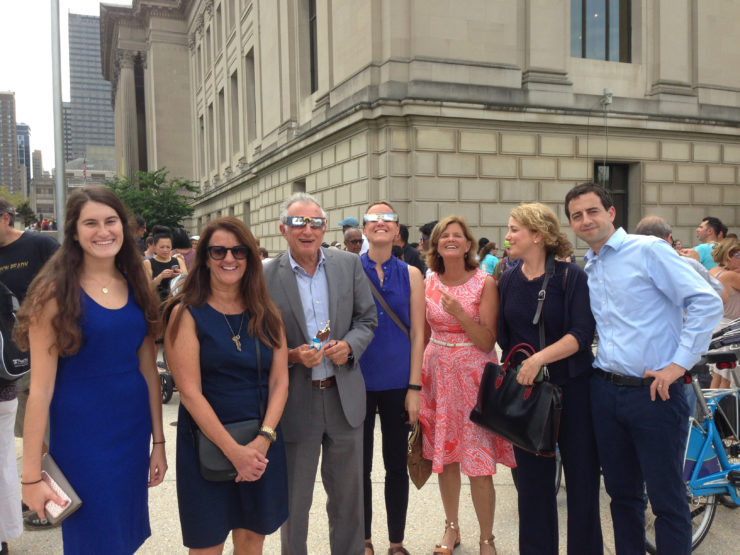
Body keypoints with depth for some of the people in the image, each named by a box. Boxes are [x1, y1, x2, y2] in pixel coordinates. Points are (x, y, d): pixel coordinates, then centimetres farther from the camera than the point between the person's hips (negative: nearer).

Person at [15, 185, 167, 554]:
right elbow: (41, 385, -13)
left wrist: (158, 441, 7)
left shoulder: (136, 287, 3)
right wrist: (31, 475, -11)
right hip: (81, 436, -5)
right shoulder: (55, 291, -12)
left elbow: (148, 368, 6)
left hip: (134, 429, 5)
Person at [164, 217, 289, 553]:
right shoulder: (187, 313, -7)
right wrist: (234, 451, -17)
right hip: (206, 444, -3)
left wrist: (263, 439, -14)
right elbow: (190, 391, -13)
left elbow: (279, 381, 0)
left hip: (262, 446, 3)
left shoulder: (266, 314, 5)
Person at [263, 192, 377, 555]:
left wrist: (349, 345, -14)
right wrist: (292, 355, -21)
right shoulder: (266, 277, -9)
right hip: (295, 401, -2)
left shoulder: (349, 265, 0)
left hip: (344, 396, 3)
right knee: (294, 500, 14)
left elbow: (366, 320, 5)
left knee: (348, 495, 19)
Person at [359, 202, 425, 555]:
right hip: (358, 382, -1)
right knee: (359, 465, 10)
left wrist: (414, 387, -4)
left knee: (397, 466, 11)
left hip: (397, 383, 1)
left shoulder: (410, 275, 1)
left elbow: (417, 333, 0)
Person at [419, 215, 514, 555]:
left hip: (473, 375, -4)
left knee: (478, 465, -2)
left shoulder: (485, 283, -8)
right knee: (444, 455, 13)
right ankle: (452, 527, 32)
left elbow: (488, 342, -11)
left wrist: (459, 312, -23)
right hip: (437, 373, 4)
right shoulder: (429, 282, 4)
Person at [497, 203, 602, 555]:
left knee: (581, 476, 5)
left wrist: (538, 358, -25)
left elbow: (582, 334, -17)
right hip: (525, 389, 4)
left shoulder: (571, 277, -8)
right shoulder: (507, 282, 5)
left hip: (572, 385, -3)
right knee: (532, 479, 10)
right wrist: (515, 369, 3)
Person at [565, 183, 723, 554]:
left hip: (655, 392, -6)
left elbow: (707, 302, -14)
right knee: (622, 493, 16)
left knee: (667, 499, 3)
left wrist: (679, 363, -16)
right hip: (605, 392, 6)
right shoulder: (586, 269, 12)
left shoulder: (649, 250, -8)